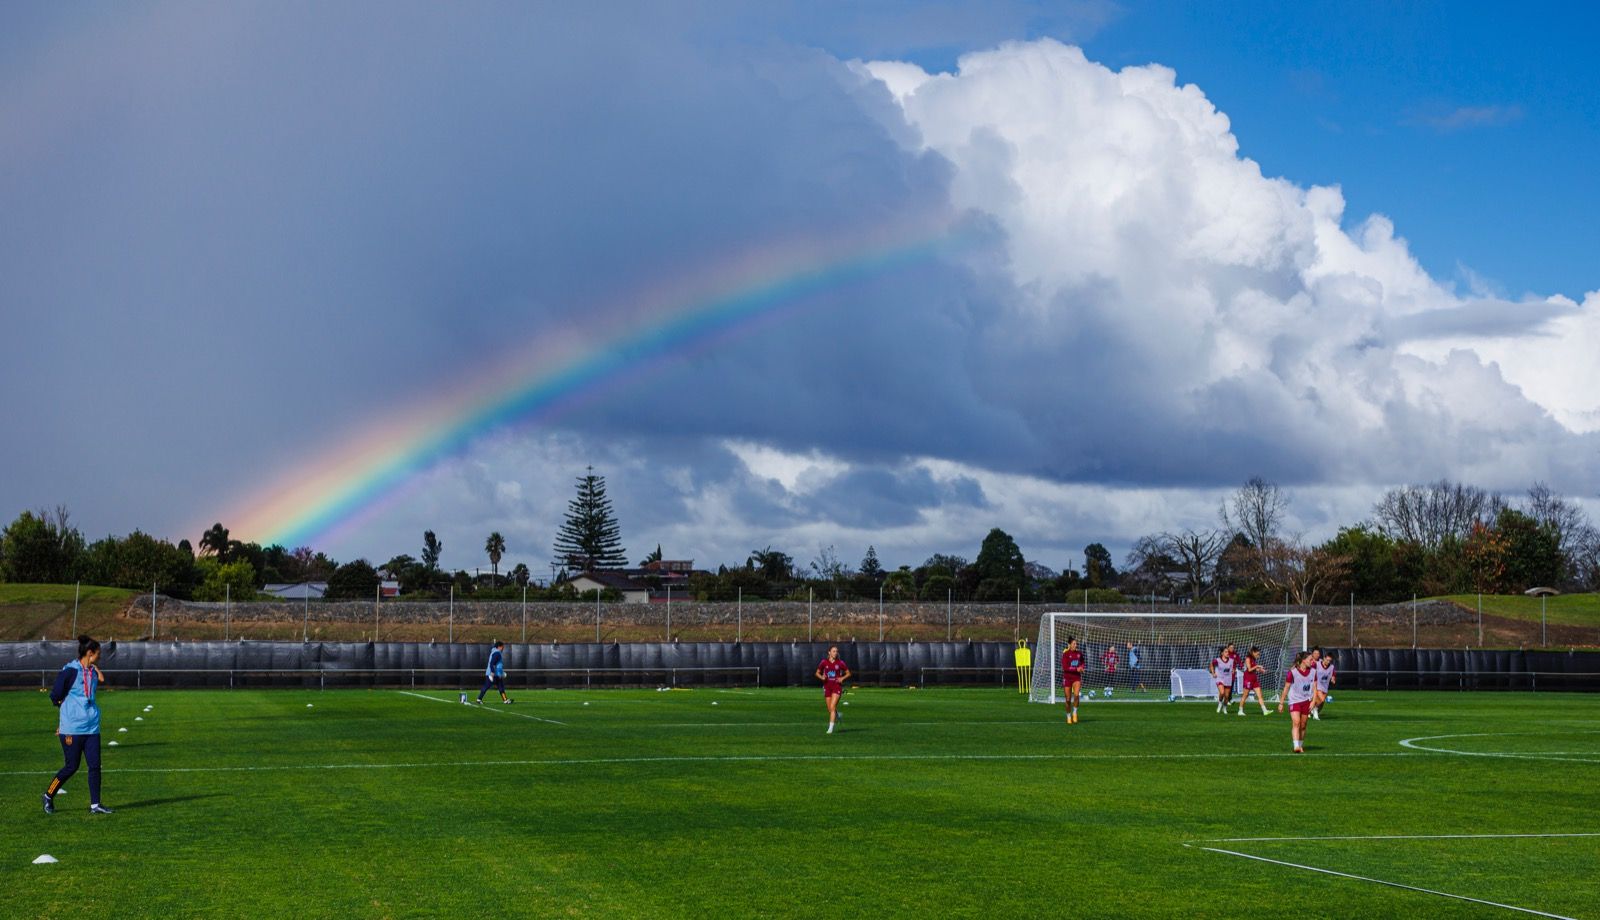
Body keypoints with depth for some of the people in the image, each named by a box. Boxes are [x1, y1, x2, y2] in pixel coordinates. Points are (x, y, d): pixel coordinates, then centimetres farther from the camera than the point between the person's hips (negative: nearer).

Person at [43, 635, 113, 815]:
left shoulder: (93, 672, 9)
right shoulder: (70, 671, -12)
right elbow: (55, 696, -6)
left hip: (91, 727, 6)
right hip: (72, 728, -6)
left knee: (95, 765, 1)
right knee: (72, 766, 2)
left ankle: (95, 805, 5)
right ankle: (48, 796, 22)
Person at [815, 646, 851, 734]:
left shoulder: (840, 662, -2)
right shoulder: (824, 662, 1)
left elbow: (848, 673, 7)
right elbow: (817, 673, 11)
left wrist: (842, 678, -11)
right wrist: (821, 677, -10)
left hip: (837, 686, -2)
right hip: (827, 686, 2)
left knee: (832, 707, -16)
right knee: (829, 709, 7)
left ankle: (831, 727, -15)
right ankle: (837, 715, 42)